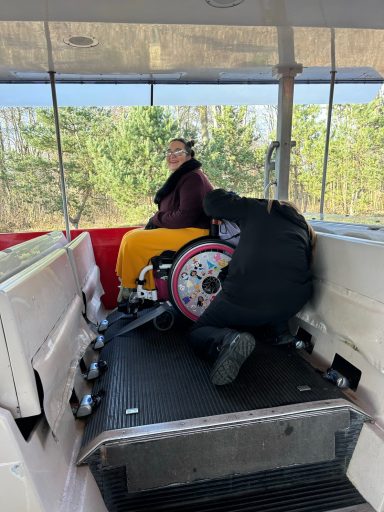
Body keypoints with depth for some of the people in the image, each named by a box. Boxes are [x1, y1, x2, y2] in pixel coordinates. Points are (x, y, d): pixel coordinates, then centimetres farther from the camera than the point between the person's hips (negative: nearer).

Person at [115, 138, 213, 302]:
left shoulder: (193, 178, -14)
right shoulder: (179, 177, 18)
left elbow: (185, 216, -23)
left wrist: (156, 219, -10)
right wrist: (155, 221, -1)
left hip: (192, 232, -11)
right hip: (179, 228, 11)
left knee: (134, 241, -19)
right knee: (130, 236, 8)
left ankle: (129, 288, 3)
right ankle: (147, 289, 7)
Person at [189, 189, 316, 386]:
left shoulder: (256, 208, 16)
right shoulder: (303, 225, 25)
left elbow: (212, 201, 13)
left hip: (245, 294, -4)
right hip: (294, 300, 5)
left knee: (198, 333, 13)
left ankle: (227, 340, -16)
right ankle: (280, 330, 20)